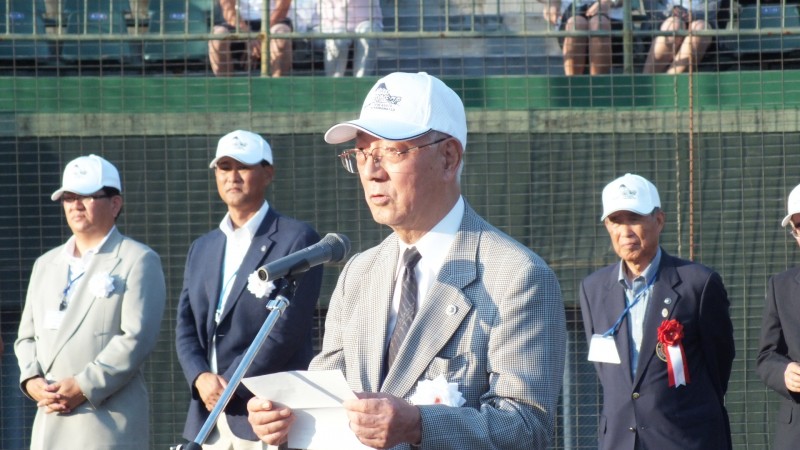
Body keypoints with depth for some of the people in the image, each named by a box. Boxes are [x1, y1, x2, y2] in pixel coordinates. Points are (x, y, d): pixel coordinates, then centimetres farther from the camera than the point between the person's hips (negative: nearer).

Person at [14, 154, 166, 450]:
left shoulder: (138, 261, 1)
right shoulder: (46, 264, 22)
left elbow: (137, 337, -10)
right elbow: (27, 336, 20)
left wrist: (83, 387, -16)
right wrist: (31, 379, -1)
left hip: (108, 425, -6)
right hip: (49, 424, 6)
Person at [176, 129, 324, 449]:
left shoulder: (297, 239, -2)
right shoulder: (201, 249, 19)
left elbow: (288, 329, -10)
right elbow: (186, 328, 14)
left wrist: (230, 385, -12)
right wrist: (201, 378, -7)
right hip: (209, 420, 6)